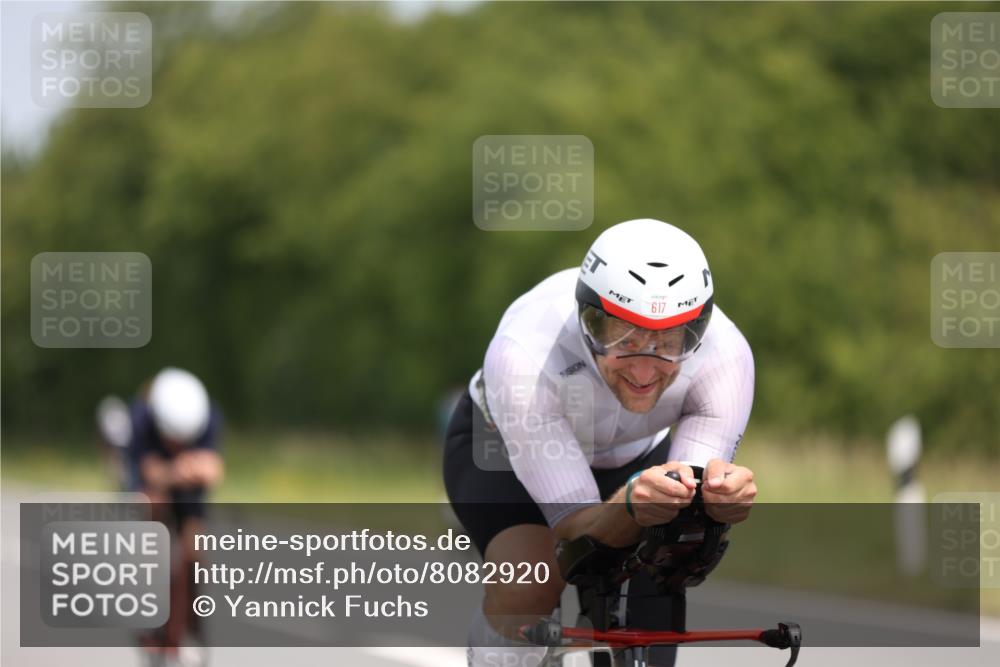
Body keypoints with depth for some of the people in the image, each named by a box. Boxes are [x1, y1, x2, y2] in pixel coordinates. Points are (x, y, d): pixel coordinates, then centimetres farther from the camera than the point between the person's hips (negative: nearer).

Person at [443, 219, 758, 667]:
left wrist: (718, 492, -56)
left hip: (631, 459, 3)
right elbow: (575, 531, -39)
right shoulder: (524, 355, -41)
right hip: (502, 446, -3)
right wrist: (631, 507, -62)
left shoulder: (725, 356, -33)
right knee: (529, 583, -30)